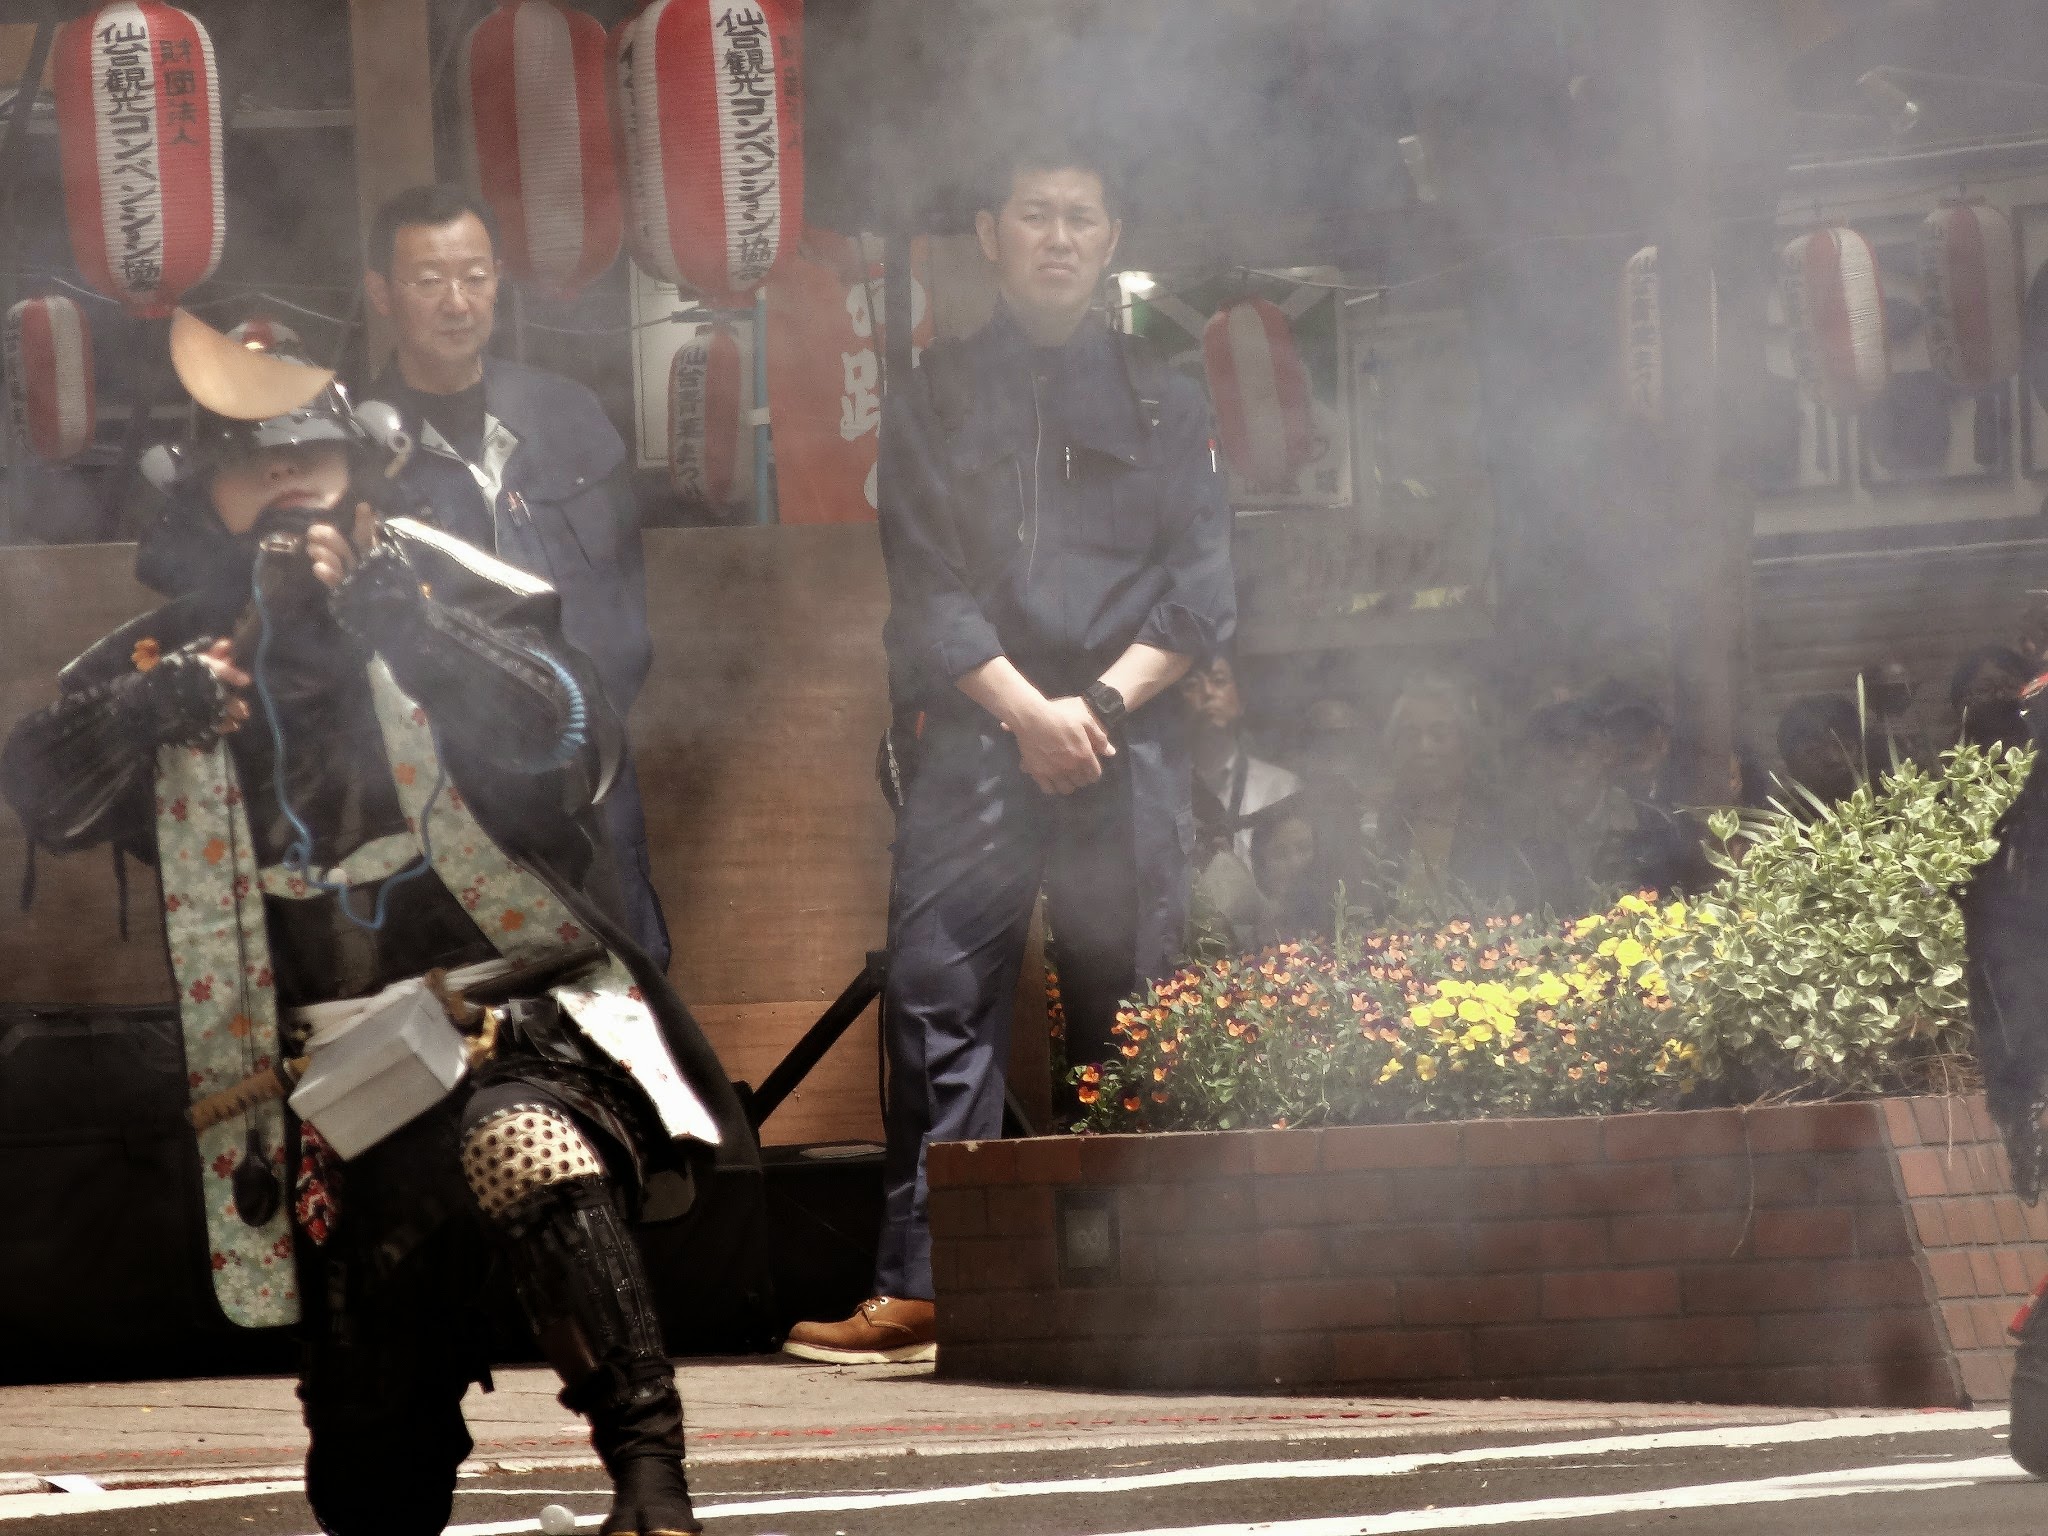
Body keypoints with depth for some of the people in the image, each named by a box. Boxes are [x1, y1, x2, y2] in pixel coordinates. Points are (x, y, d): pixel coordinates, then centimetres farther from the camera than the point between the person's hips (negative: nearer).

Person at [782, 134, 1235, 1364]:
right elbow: (925, 592, 4)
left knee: (1130, 1016, -1)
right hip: (977, 743, -1)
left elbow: (1202, 593, 7)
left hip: (1130, 744, 1)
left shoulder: (1163, 403, 16)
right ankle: (921, 1285, -12)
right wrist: (1029, 710, -9)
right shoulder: (938, 401, 13)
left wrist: (1102, 704, -7)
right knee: (940, 999, -10)